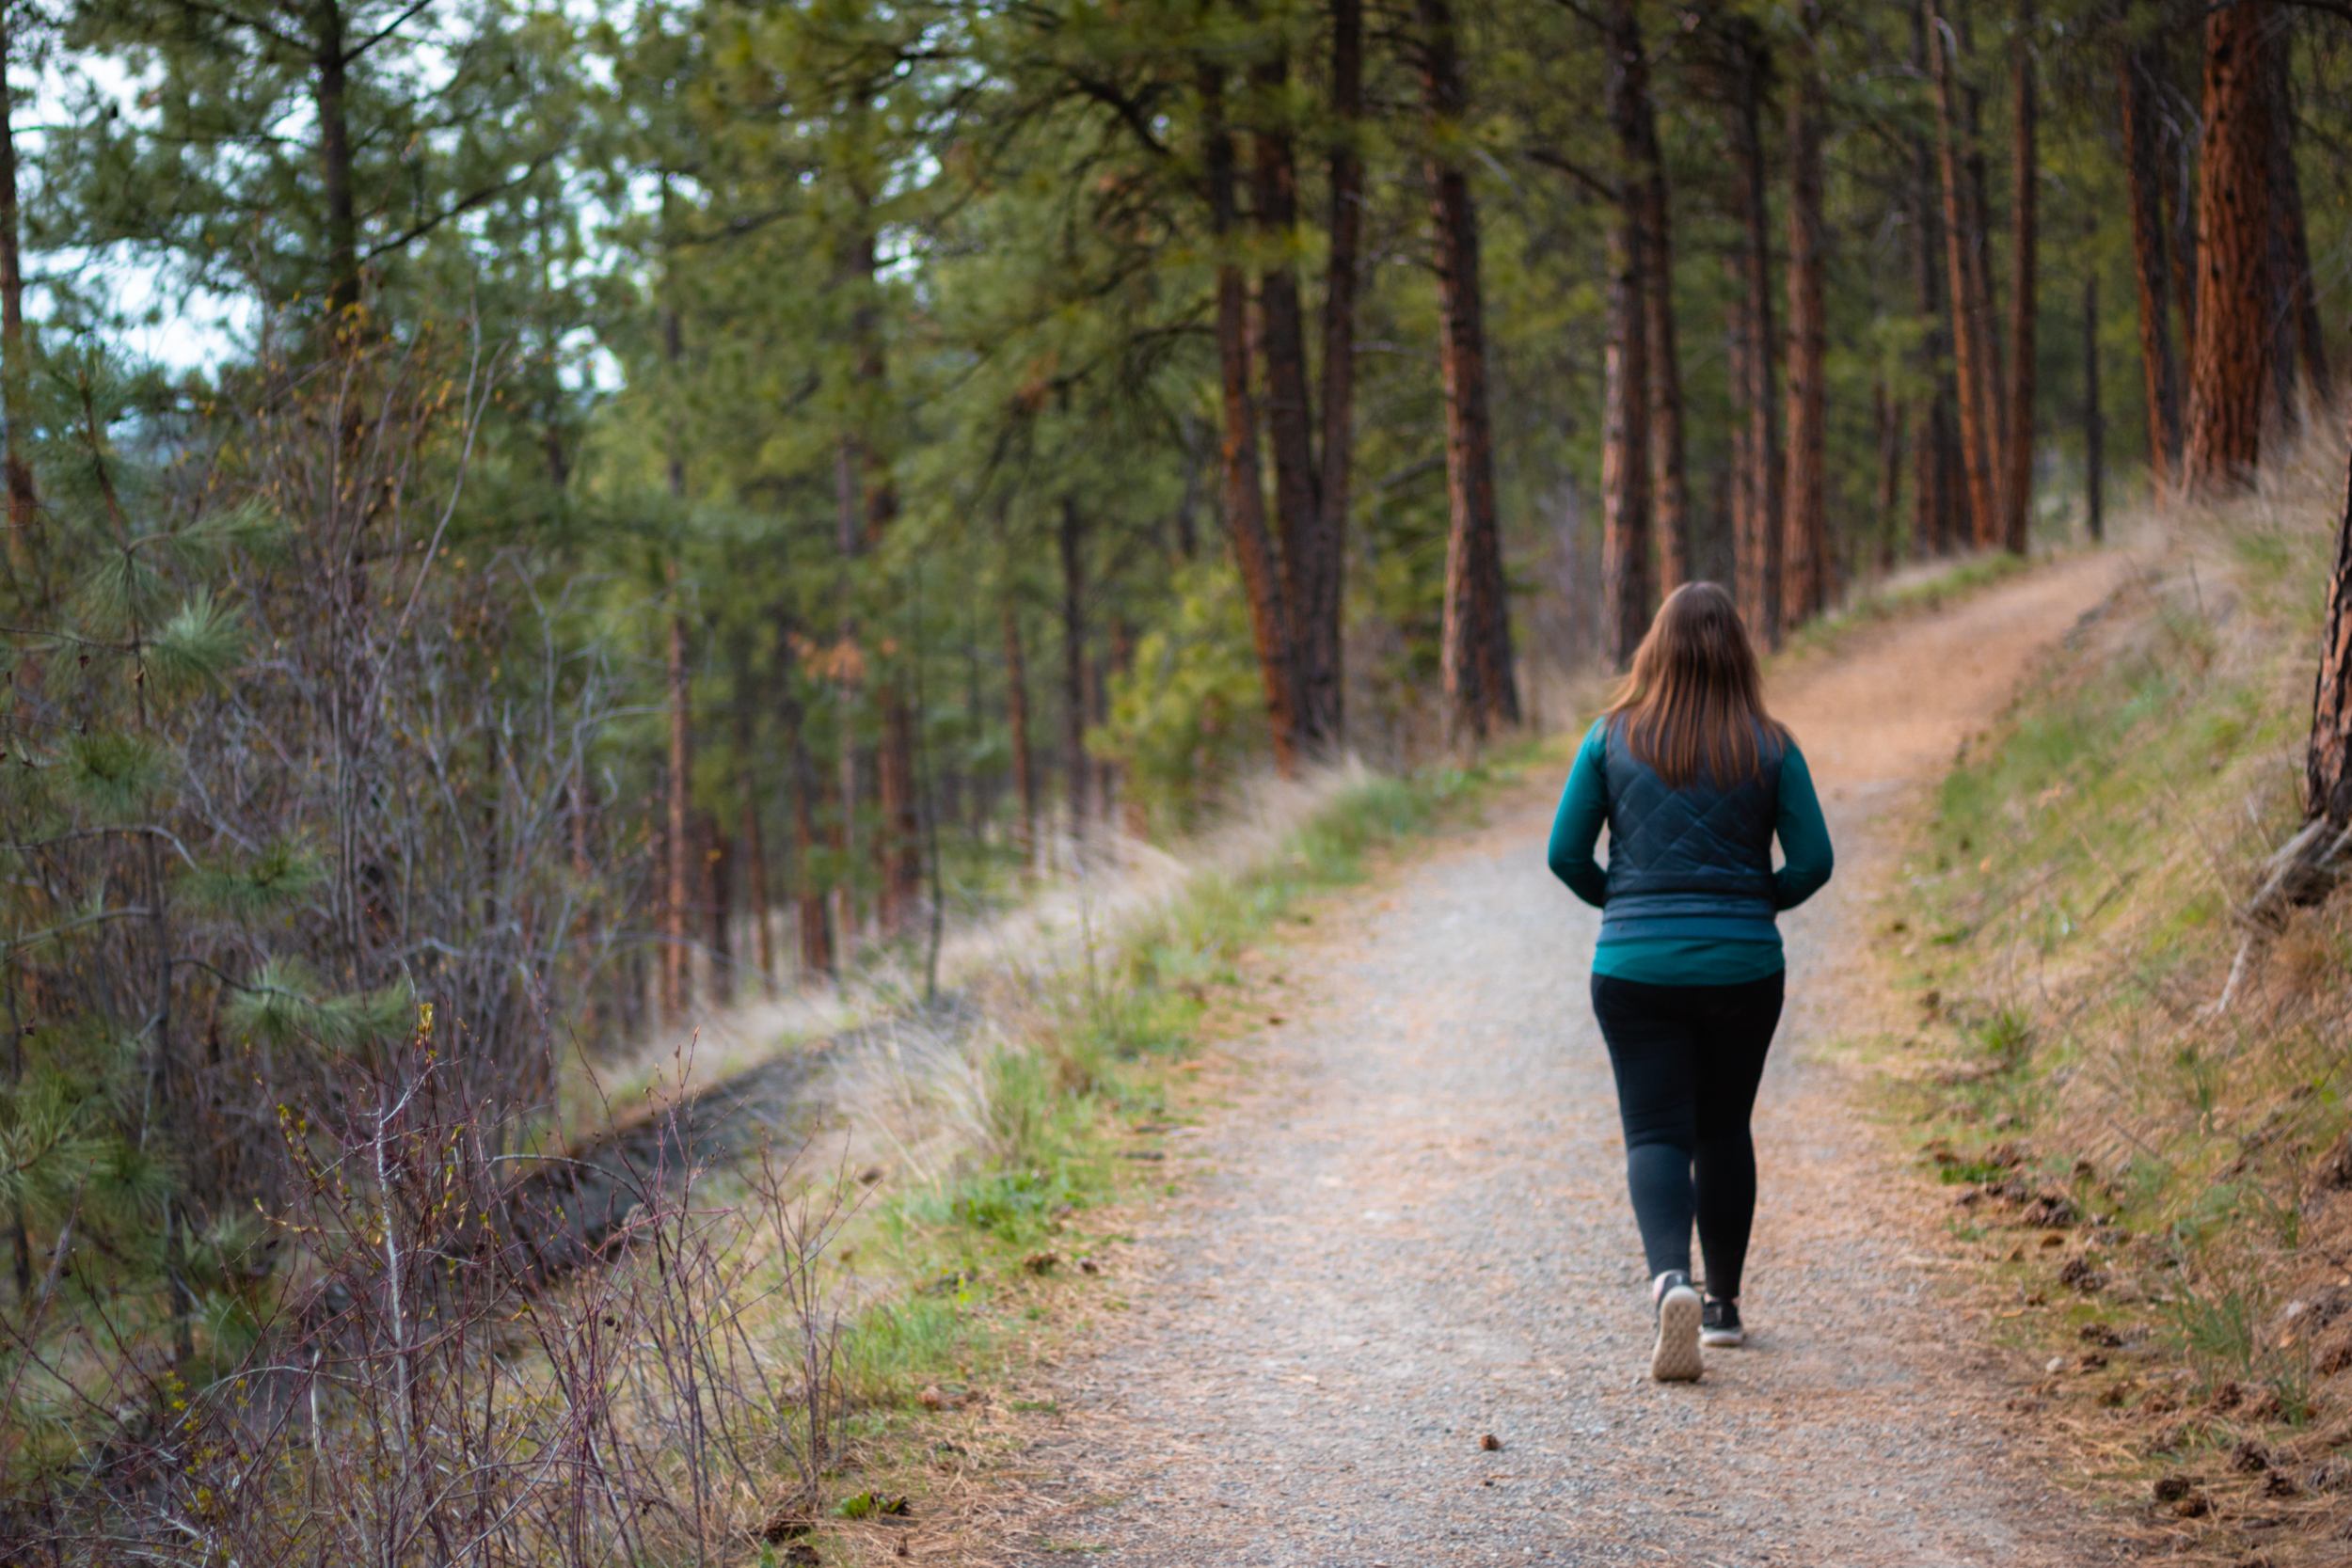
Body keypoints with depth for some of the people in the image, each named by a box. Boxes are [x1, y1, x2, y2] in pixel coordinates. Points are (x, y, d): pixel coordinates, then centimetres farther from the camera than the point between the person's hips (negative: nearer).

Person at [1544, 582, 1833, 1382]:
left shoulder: (1612, 739, -3)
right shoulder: (1770, 749, -2)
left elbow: (1565, 853, -2)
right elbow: (1812, 862, -4)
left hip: (1635, 967, -1)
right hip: (1744, 966, 1)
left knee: (1656, 1134, -2)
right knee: (1724, 1130, 17)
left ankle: (1670, 1277, -27)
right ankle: (1723, 1302, 25)